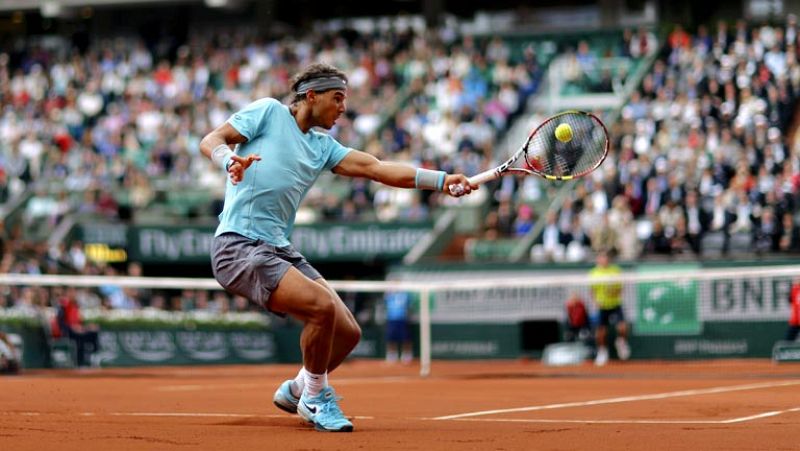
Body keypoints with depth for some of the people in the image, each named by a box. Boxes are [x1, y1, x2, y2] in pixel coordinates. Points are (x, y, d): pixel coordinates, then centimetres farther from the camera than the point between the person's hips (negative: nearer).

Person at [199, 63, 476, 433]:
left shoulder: (322, 147, 18)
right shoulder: (267, 111, 1)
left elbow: (376, 168, 8)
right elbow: (210, 142, -5)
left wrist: (440, 180, -2)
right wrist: (230, 160, -29)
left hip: (279, 249, 8)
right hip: (238, 246, -8)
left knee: (348, 333, 2)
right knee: (322, 305, -25)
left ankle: (297, 390, 29)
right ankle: (316, 396, -2)